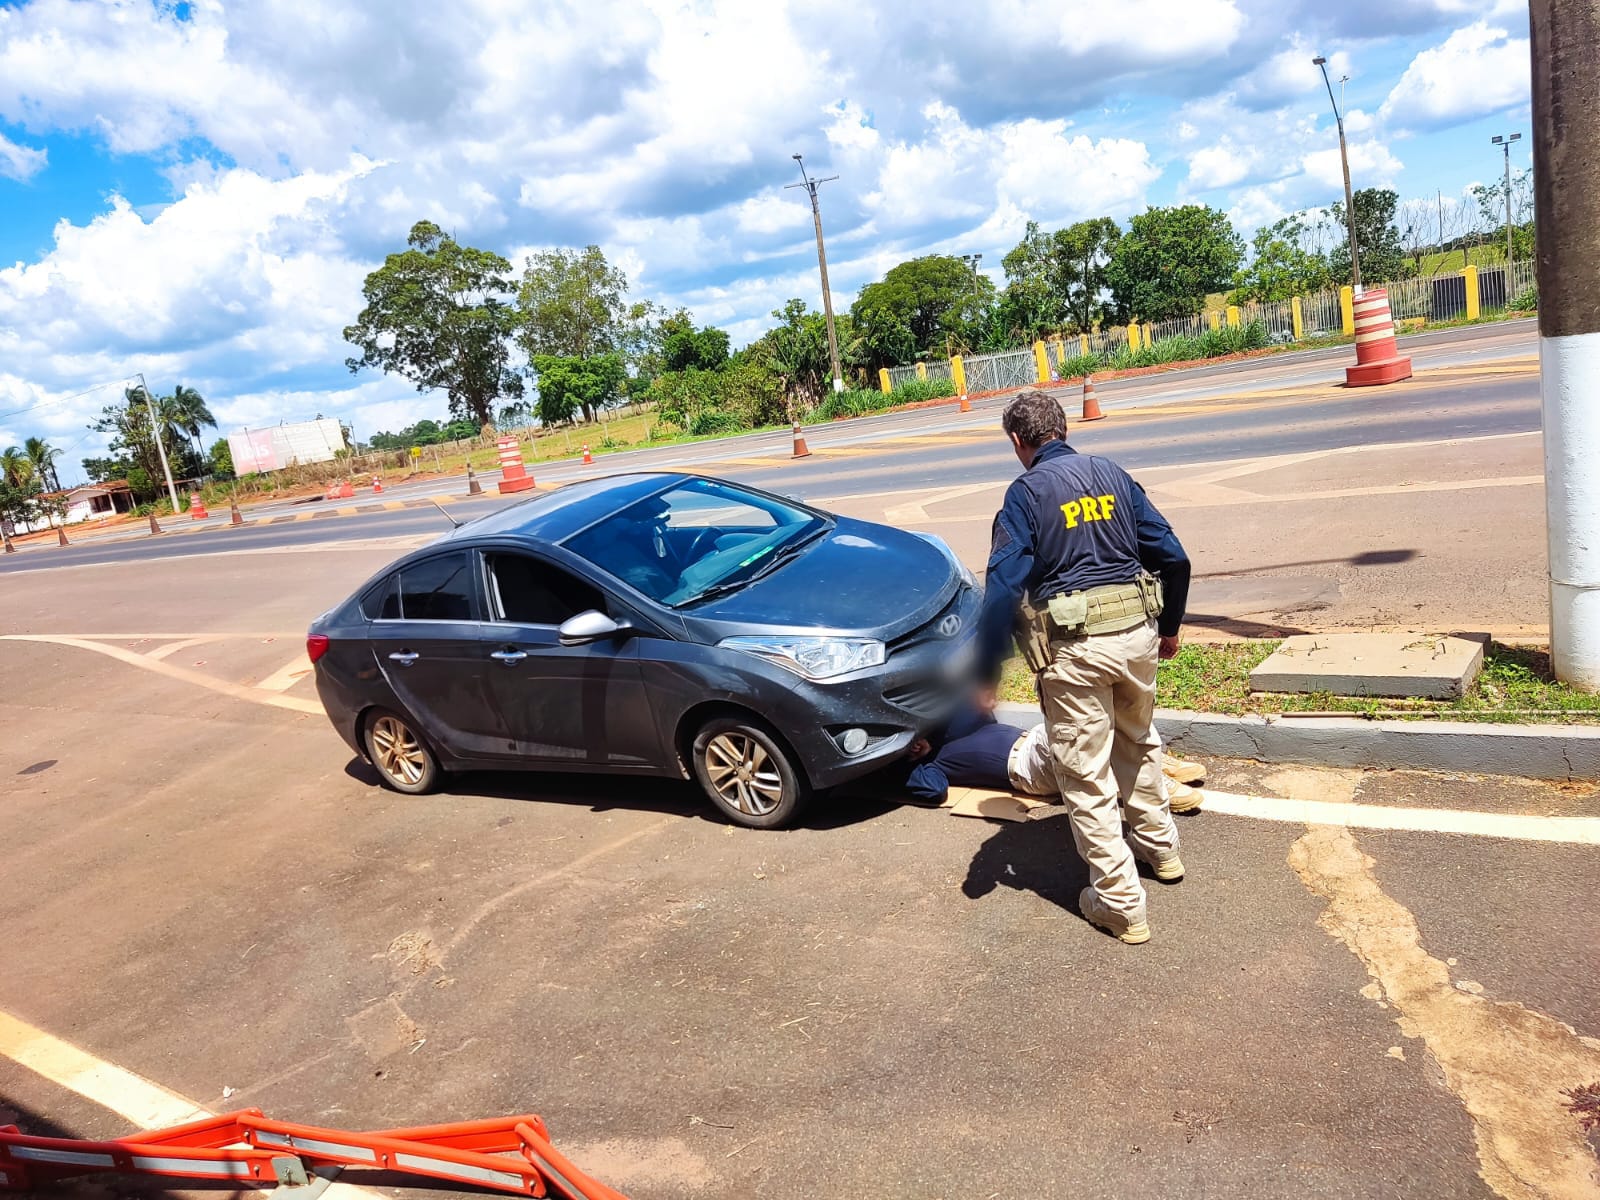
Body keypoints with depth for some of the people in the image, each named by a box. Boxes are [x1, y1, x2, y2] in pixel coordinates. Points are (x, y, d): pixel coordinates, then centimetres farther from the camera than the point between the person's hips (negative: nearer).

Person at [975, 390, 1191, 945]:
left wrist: (987, 674, -10)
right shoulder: (1112, 473, 8)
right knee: (1139, 742, 29)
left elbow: (1003, 587, -16)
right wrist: (1169, 626, 22)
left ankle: (1122, 904, 14)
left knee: (1086, 776, 7)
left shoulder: (1025, 492, -7)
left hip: (1074, 648, -6)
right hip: (1137, 633, 6)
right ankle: (1160, 848, 46)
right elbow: (1172, 557, 8)